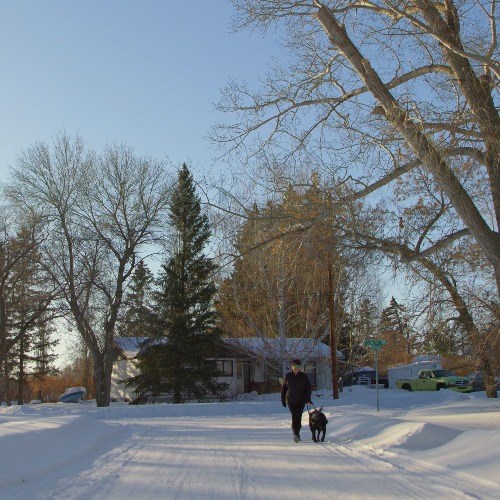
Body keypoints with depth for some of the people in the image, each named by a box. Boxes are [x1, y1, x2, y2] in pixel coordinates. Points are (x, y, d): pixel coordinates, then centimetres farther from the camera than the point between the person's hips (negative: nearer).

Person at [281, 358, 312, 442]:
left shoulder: (304, 376, 3)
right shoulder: (288, 376, 6)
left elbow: (308, 388, 3)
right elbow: (283, 388, 12)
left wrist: (308, 398, -9)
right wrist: (283, 400, 10)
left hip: (301, 401, 0)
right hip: (290, 400, 0)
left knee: (298, 417, -3)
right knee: (294, 416, -14)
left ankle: (296, 434, 10)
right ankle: (296, 434, -15)